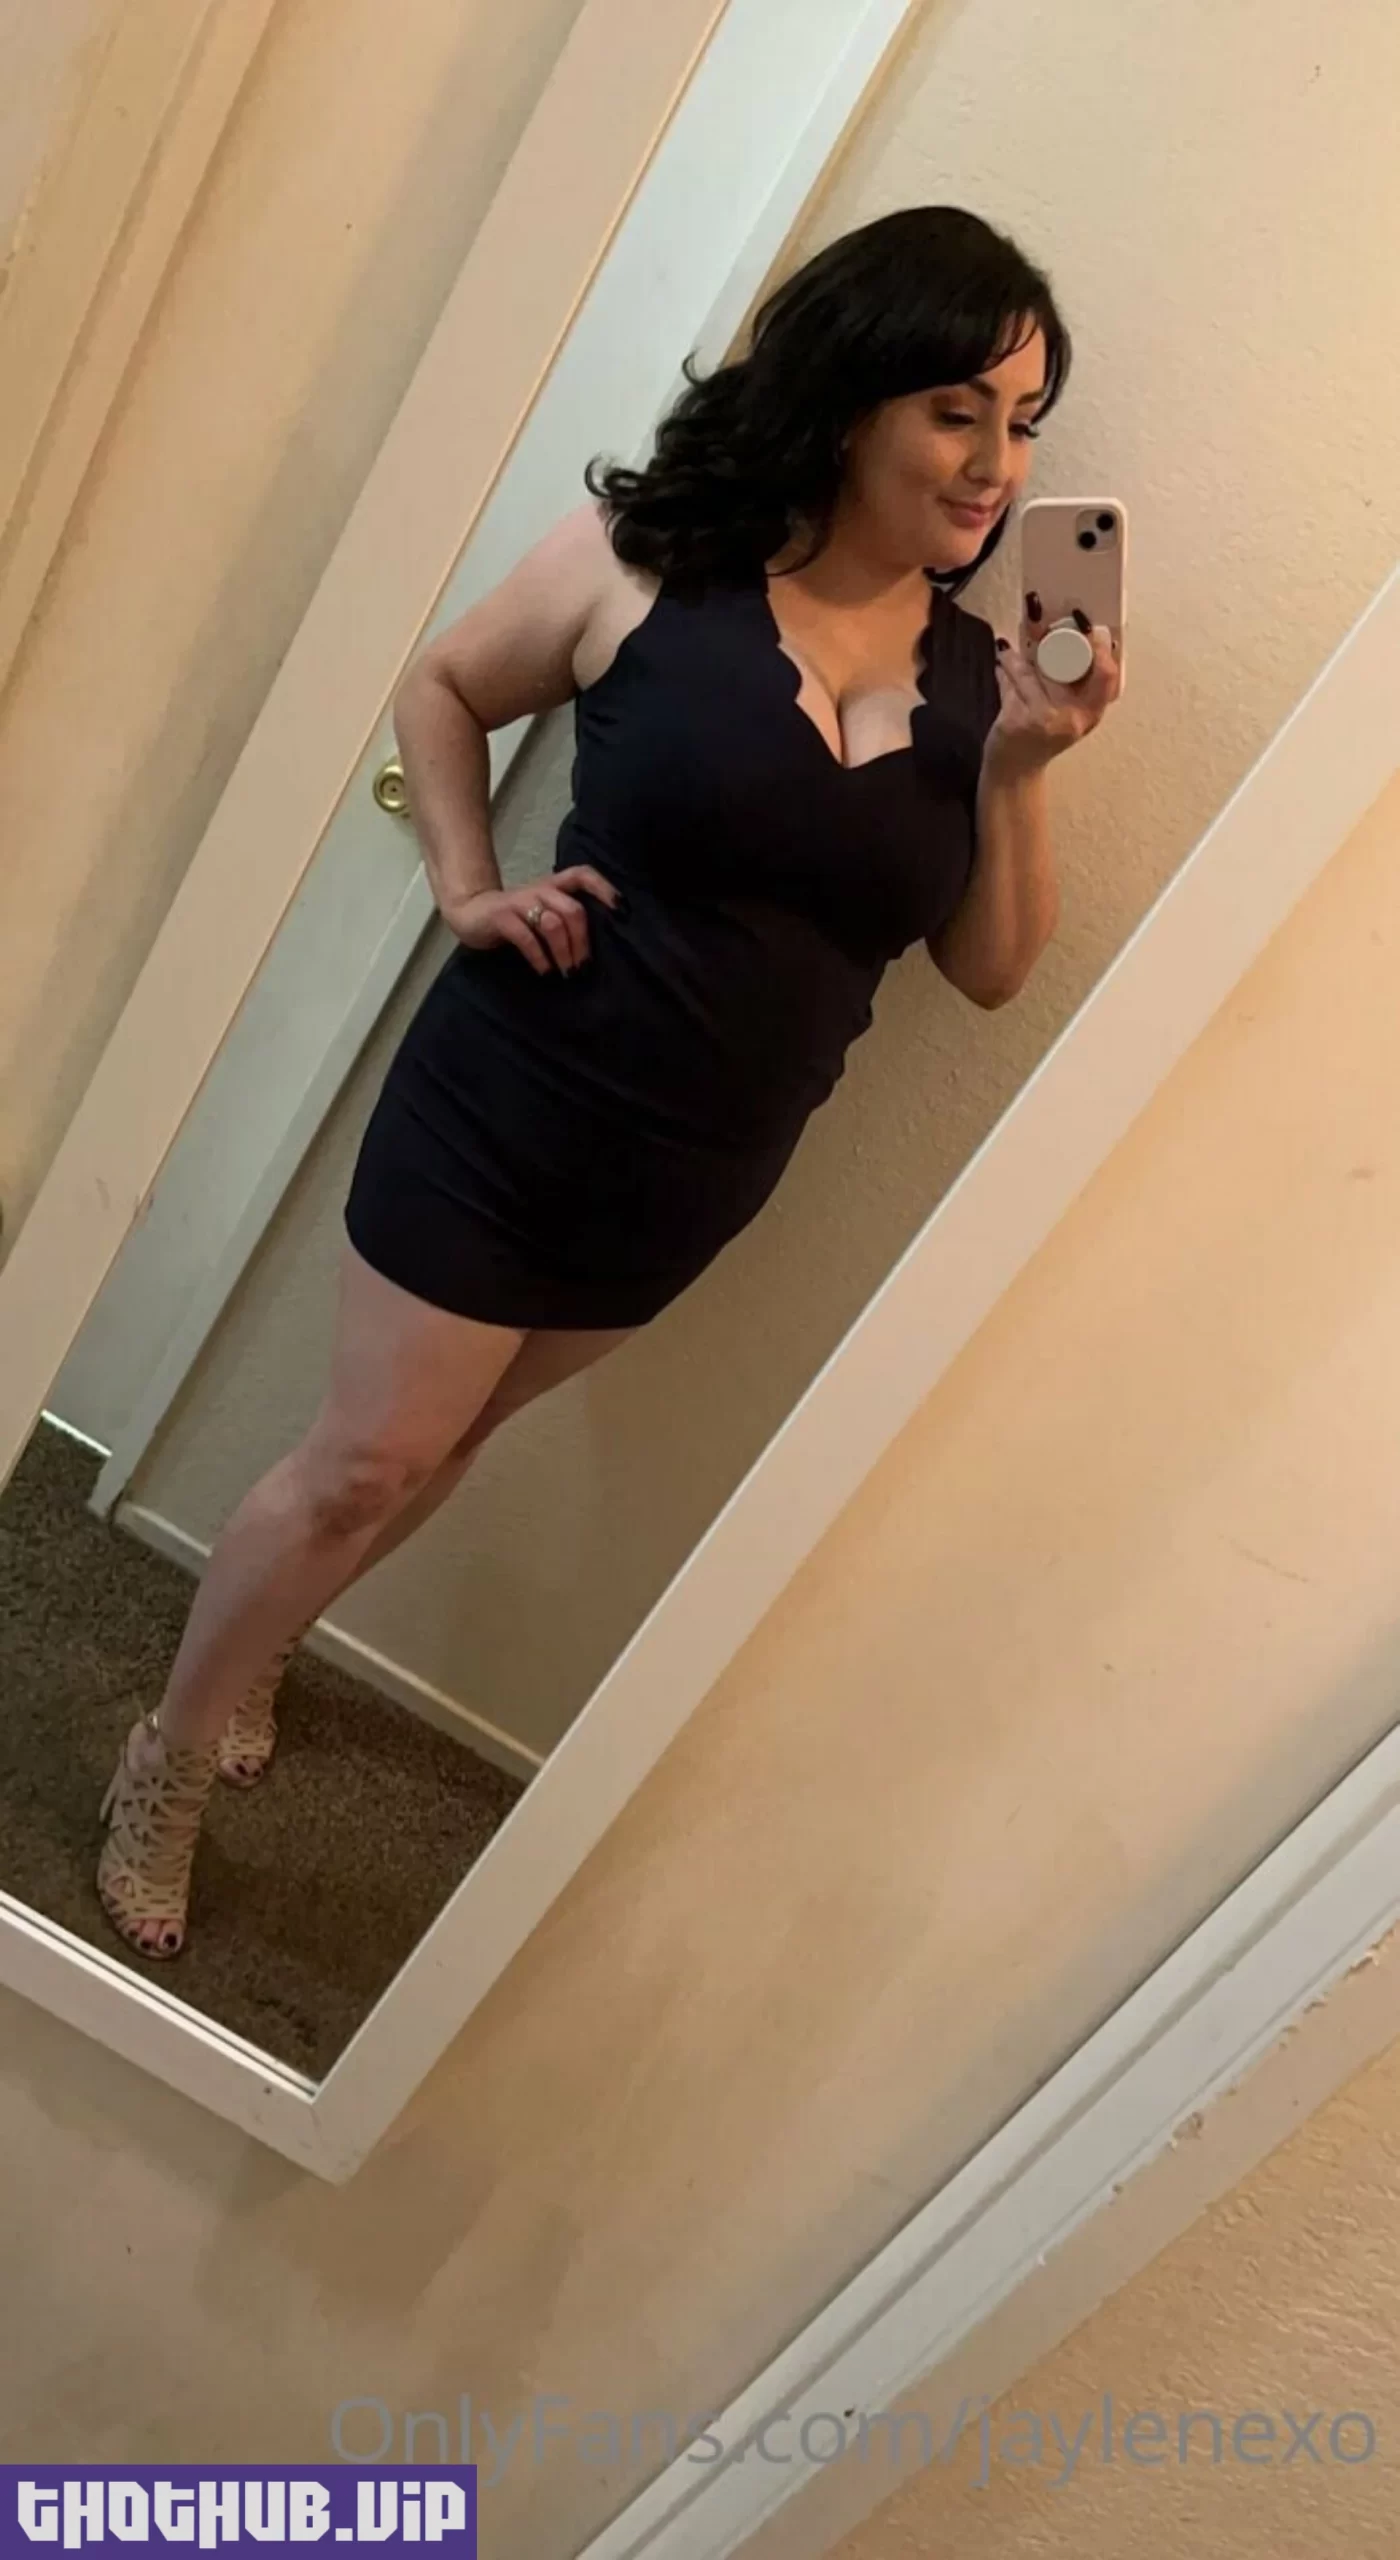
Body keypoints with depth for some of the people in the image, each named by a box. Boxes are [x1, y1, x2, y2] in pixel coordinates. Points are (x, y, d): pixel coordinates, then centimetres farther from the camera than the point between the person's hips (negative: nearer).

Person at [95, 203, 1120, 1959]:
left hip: (695, 1185, 4)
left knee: (441, 1440, 20)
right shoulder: (651, 559, -10)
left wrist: (1018, 771, -15)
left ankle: (243, 1655, 48)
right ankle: (170, 1764, 32)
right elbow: (440, 690, 4)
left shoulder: (980, 670, -1)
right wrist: (468, 890, -9)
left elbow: (991, 971, -1)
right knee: (367, 1461, 6)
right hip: (514, 1100, -4)